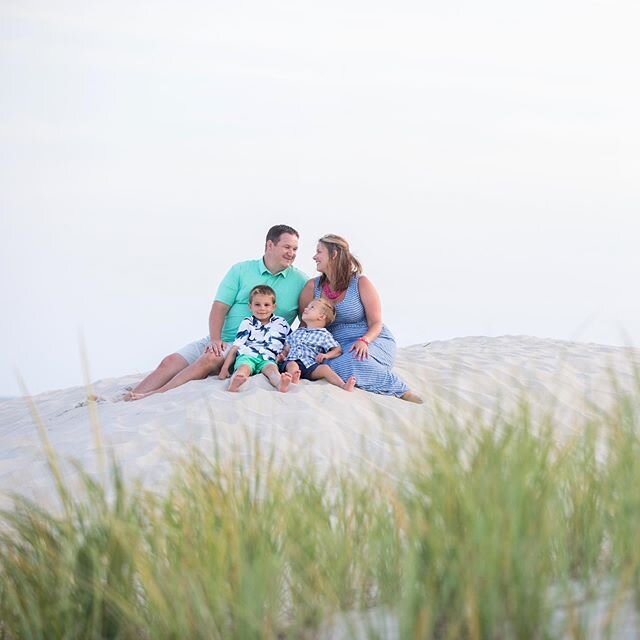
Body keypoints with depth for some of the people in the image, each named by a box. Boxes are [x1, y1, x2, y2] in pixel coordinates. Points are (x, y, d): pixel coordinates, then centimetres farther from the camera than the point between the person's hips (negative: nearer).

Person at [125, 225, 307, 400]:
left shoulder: (300, 282, 7)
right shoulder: (241, 270, 10)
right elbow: (219, 308, 3)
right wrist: (215, 339, -12)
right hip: (222, 341, 3)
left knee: (209, 359, -31)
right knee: (171, 361, -16)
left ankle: (156, 395, -42)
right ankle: (127, 401, -25)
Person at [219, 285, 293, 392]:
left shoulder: (281, 323, 21)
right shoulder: (247, 324, 17)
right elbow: (235, 347, 11)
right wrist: (225, 368, 1)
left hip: (267, 359, 0)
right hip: (247, 355, 0)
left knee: (271, 368, -34)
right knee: (243, 368, -34)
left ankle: (280, 383, -69)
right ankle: (234, 384, -67)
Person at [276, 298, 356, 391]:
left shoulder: (324, 334, 17)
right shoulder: (297, 332, 31)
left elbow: (338, 350, 11)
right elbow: (287, 348, 31)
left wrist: (326, 355, -7)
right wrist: (282, 355, 9)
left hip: (311, 364, -2)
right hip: (293, 360, 3)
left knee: (324, 368, -32)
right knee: (292, 365, -34)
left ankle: (343, 385, -50)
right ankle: (294, 379, -64)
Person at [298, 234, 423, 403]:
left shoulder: (360, 283, -5)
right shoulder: (312, 287, 6)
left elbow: (376, 323, -5)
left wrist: (364, 341, -27)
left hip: (372, 340, -3)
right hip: (336, 349, 3)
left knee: (354, 362, -40)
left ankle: (402, 391, -23)